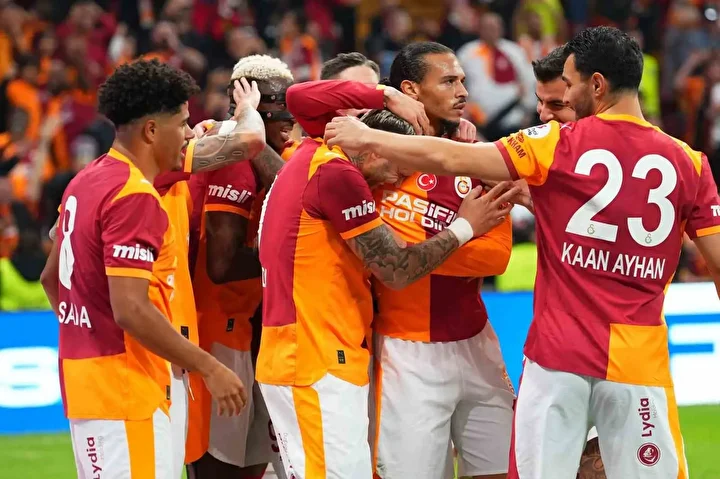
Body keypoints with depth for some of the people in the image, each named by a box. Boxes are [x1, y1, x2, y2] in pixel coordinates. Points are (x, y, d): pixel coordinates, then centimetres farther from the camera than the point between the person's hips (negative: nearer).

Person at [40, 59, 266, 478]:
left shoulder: (87, 182, 12)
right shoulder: (134, 196, -17)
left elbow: (52, 276, 22)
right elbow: (131, 309, -24)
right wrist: (210, 368, -18)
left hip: (83, 377, 10)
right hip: (126, 393, -10)